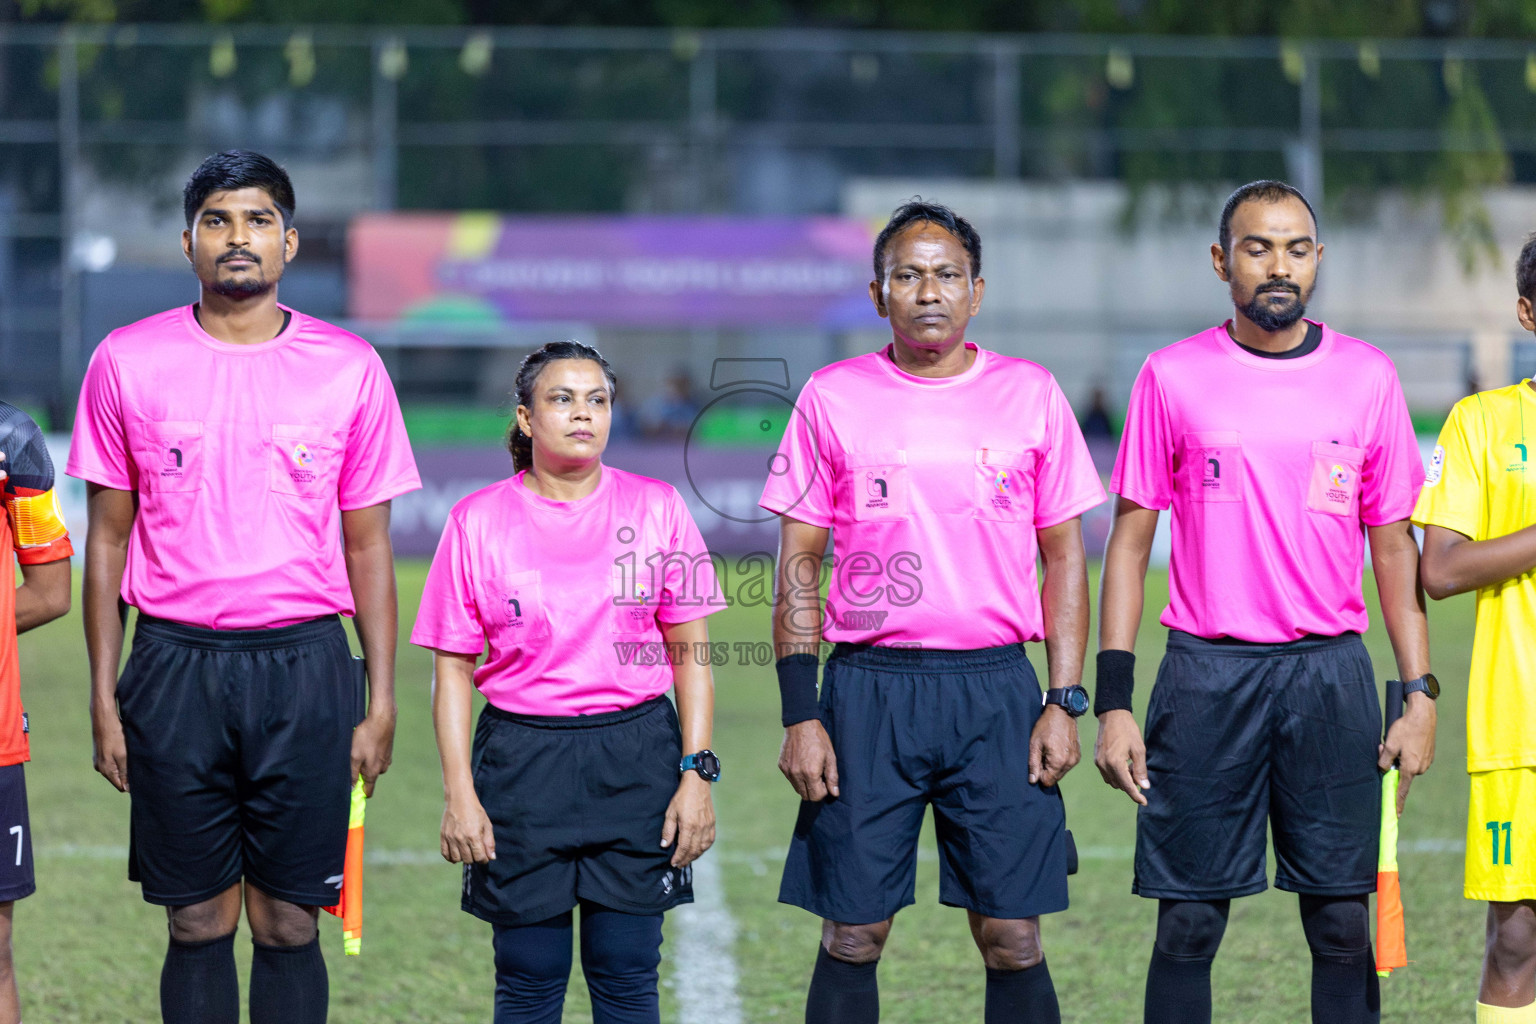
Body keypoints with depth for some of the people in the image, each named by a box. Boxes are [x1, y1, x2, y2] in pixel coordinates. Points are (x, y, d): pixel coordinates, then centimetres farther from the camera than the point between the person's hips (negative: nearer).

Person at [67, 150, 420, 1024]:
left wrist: (381, 701, 2)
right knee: (199, 925, 4)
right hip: (175, 662, 0)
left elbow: (368, 547, 7)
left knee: (288, 925, 1)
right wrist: (104, 697, 3)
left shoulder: (351, 369, 4)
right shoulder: (127, 363, 4)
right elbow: (108, 537, 8)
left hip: (304, 665, 0)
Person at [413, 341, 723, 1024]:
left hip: (636, 761, 1)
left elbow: (691, 653, 6)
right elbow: (453, 668, 3)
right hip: (522, 757, 0)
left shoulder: (656, 507, 4)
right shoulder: (477, 521, 2)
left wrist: (697, 771, -2)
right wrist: (459, 793, -4)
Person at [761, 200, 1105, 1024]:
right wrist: (799, 714, -3)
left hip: (995, 686, 0)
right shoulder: (832, 398, 4)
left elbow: (1064, 556, 9)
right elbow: (797, 566, 5)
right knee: (852, 936, 1)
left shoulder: (1030, 394, 6)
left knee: (1013, 940, -1)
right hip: (868, 688, 0)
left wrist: (1064, 701, 0)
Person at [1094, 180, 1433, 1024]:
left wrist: (1420, 692, 3)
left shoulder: (1368, 377, 6)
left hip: (1331, 670, 1)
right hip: (1206, 672, -1)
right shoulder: (1172, 378, 2)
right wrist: (1112, 700, -3)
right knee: (1188, 925, 0)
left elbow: (1393, 545, 10)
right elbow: (1130, 538, 4)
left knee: (1342, 924, 1)